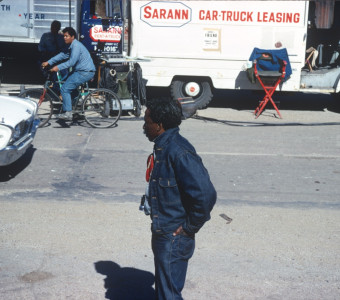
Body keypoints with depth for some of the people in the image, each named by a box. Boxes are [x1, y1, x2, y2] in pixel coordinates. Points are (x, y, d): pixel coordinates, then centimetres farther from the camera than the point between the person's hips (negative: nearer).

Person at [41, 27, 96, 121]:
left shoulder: (76, 46, -16)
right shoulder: (71, 45, 16)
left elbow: (72, 62, -23)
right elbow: (63, 55, 18)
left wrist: (58, 67, -23)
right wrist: (48, 62, 12)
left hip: (85, 73, -11)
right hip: (80, 71, 11)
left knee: (64, 89, -11)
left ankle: (68, 113, -9)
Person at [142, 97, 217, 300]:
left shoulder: (179, 152, -24)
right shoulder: (164, 146, 6)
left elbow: (206, 194, -30)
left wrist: (190, 227, -19)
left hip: (174, 237, -10)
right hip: (163, 233, 10)